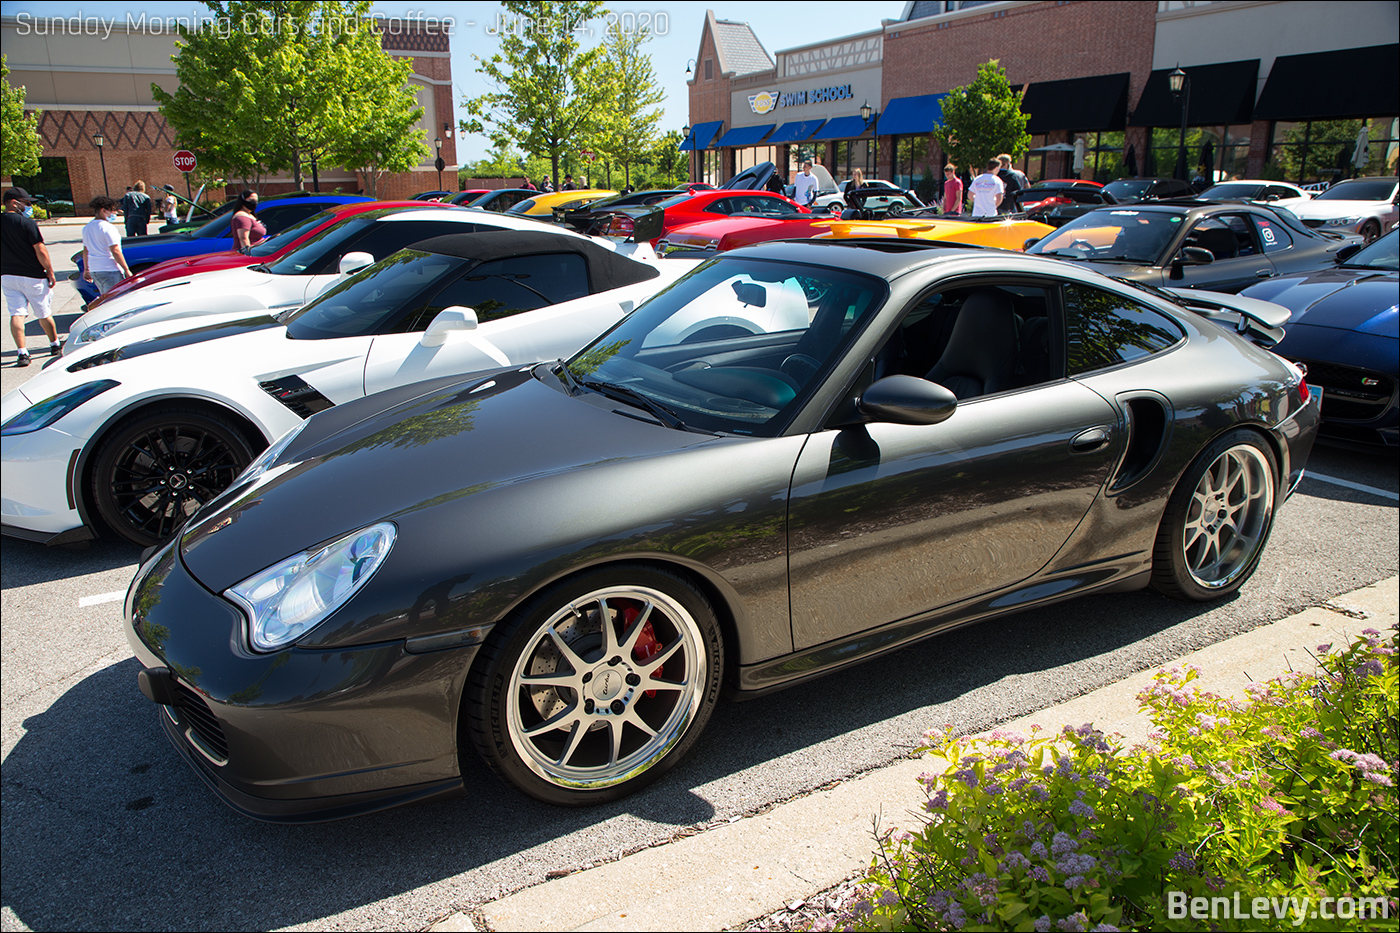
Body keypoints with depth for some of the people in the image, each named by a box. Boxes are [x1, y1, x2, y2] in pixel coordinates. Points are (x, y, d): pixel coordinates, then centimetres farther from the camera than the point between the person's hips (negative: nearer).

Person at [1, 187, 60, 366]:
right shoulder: (26, 223, -15)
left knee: (16, 314, 2)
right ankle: (55, 345, 26)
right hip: (32, 277, -4)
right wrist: (50, 272, -6)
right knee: (44, 314, 11)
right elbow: (40, 251, -16)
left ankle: (22, 352, -6)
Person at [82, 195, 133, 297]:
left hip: (94, 270, 9)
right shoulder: (108, 227, -13)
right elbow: (115, 251, -18)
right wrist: (127, 270, -15)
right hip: (110, 270, -9)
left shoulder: (87, 228, 13)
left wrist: (86, 269, 24)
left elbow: (85, 250, 18)